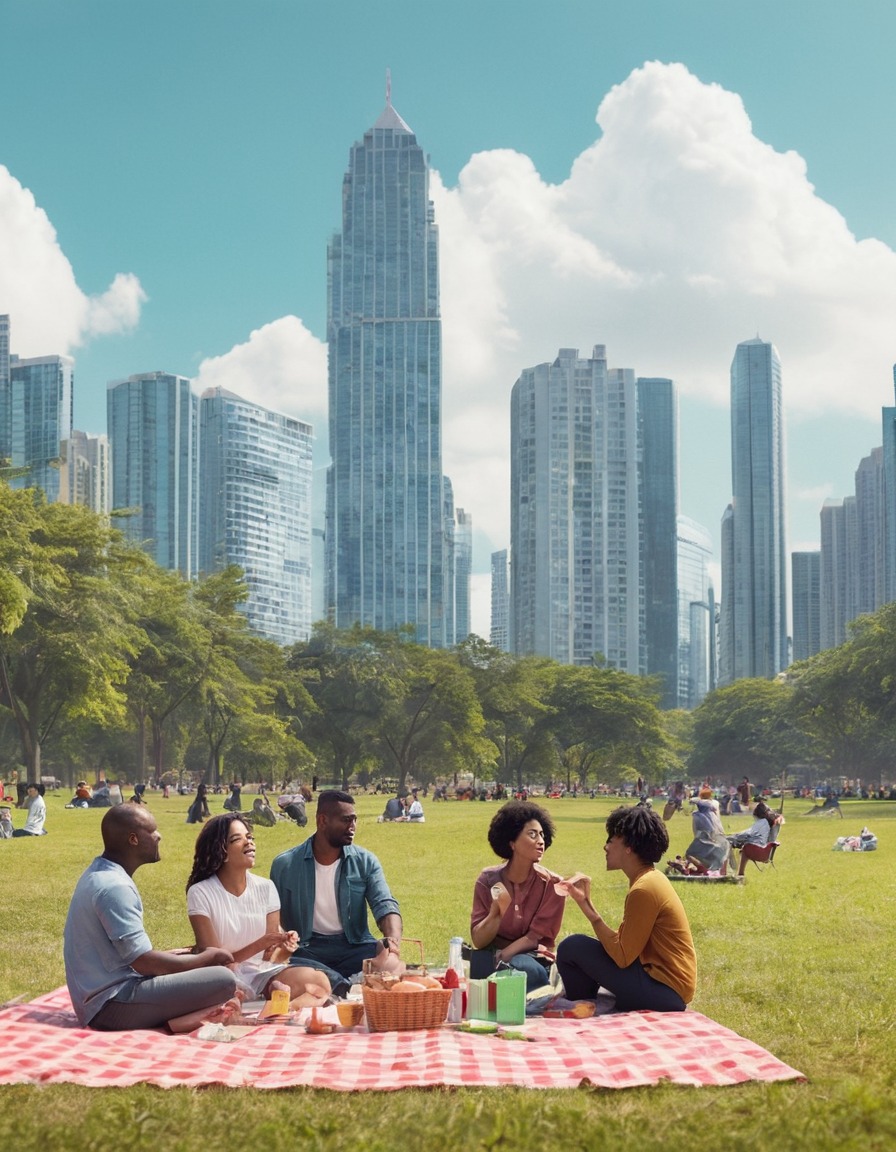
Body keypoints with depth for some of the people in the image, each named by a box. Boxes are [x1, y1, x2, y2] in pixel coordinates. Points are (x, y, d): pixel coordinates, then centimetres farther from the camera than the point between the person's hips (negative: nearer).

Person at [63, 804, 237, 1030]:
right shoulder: (114, 887, -19)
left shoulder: (99, 874, 12)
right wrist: (208, 957, -6)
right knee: (224, 980, -18)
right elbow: (145, 963, -19)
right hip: (111, 1004, -10)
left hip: (99, 997, 10)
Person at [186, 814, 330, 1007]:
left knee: (319, 982, -27)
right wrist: (260, 944, -22)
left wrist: (283, 947, -18)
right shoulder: (200, 894, -6)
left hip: (264, 973, 4)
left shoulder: (265, 888, 5)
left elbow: (271, 955, 6)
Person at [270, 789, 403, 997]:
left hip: (353, 947, 1)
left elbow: (385, 905, -5)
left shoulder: (365, 862, 7)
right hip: (305, 950, -1)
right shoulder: (285, 865, 4)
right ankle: (349, 990, -47)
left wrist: (393, 940, -27)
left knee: (392, 964, -32)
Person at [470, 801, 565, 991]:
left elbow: (534, 938, -7)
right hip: (493, 956, 2)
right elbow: (478, 941, -7)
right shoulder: (488, 879, -3)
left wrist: (500, 959, -19)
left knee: (521, 967, -38)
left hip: (533, 959, -2)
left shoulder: (552, 884, -7)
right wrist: (495, 912, -25)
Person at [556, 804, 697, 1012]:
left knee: (572, 948, -9)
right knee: (578, 948, 22)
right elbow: (623, 940, 9)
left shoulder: (644, 889, -19)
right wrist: (586, 903, 2)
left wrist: (588, 908, -16)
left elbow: (623, 957, -18)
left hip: (663, 990, -10)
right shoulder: (650, 879, 11)